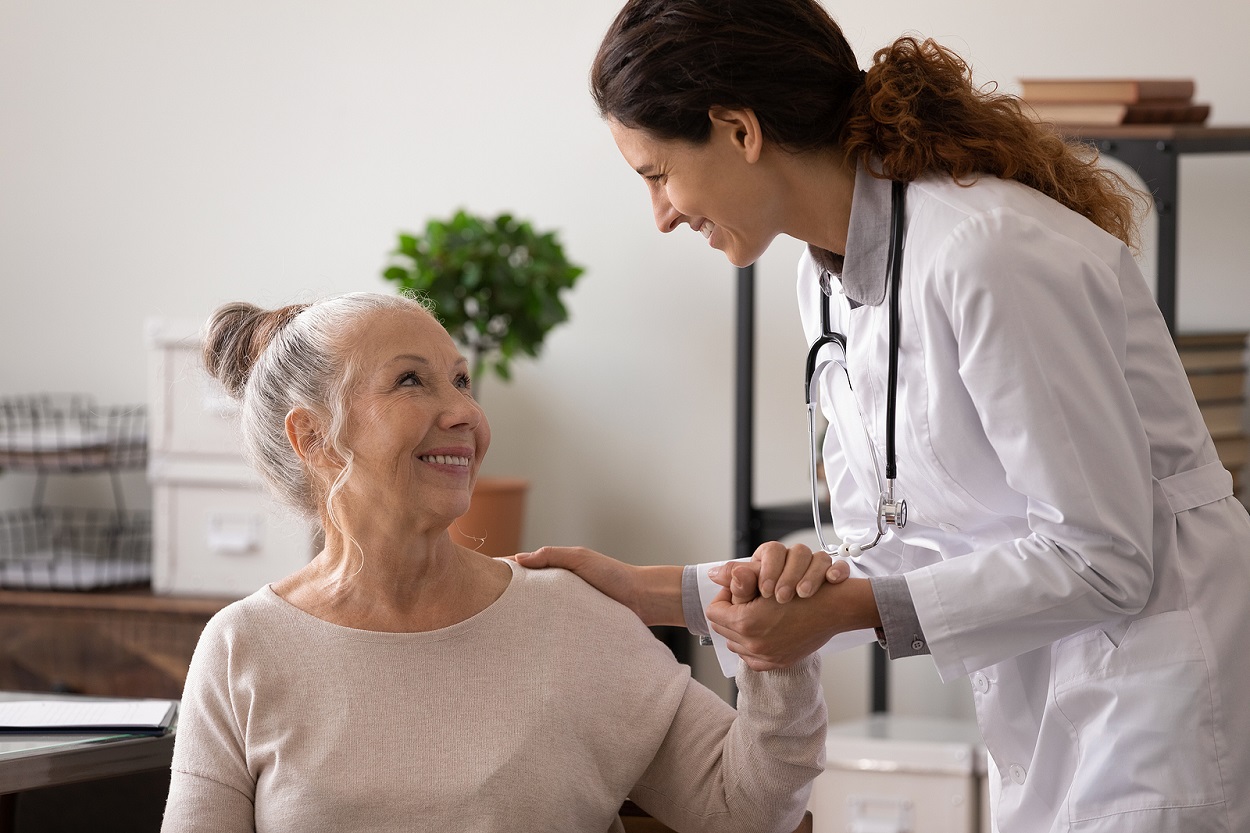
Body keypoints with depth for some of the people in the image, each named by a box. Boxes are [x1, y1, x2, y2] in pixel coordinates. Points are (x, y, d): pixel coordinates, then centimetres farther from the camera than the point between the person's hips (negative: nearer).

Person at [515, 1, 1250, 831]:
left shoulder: (988, 256, -21)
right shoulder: (830, 279, 8)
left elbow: (1100, 558, -19)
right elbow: (889, 551, 11)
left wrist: (844, 608, -19)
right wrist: (651, 592, 4)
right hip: (1045, 700, 8)